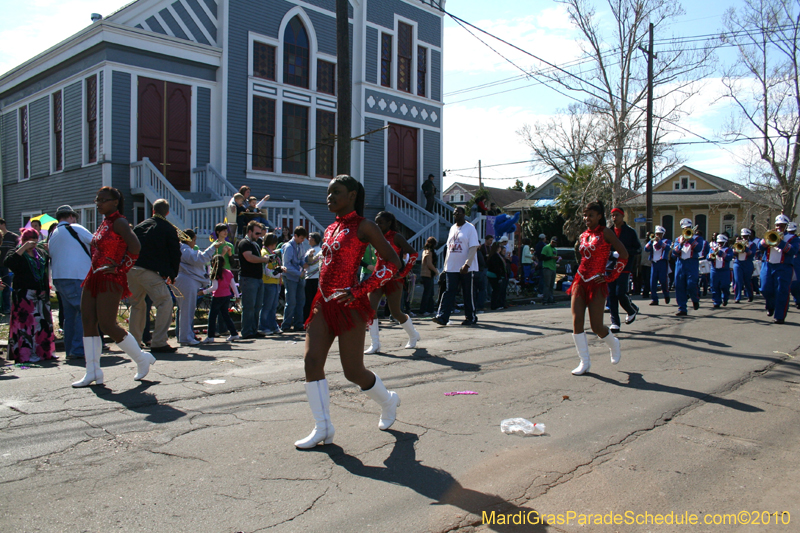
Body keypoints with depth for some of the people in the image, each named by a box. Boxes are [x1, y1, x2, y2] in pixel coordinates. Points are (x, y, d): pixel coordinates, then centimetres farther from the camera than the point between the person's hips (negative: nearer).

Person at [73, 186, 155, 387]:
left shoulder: (118, 222, -10)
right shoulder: (104, 223, 17)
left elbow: (135, 247, -23)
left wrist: (120, 268, -17)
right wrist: (94, 271, 15)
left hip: (110, 280, -9)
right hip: (94, 278, 9)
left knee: (107, 325, -9)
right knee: (88, 323, 4)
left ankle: (142, 359, 8)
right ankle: (93, 373, 10)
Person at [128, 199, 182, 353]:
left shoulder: (140, 226, 19)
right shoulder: (170, 229, 3)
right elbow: (175, 254, 2)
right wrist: (172, 275, 12)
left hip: (131, 270, 7)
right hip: (149, 271, -7)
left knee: (137, 304, 20)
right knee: (165, 302, -5)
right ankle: (159, 343, -13)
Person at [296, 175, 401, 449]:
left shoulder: (363, 226, -6)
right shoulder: (331, 229, 16)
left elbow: (392, 261, -11)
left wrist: (358, 291, -16)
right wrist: (322, 296, 13)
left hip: (349, 306, -7)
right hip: (323, 303, 7)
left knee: (353, 371, -1)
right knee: (312, 362, -5)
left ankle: (388, 401, 29)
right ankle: (323, 428, 4)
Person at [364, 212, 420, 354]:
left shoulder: (396, 237, -9)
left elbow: (414, 254, -12)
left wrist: (403, 273, -14)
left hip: (393, 278, -6)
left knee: (396, 313, 2)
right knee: (370, 307, -10)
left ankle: (413, 335, 29)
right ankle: (375, 344, -4)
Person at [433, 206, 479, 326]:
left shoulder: (470, 228, -5)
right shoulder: (452, 228, 15)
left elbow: (473, 248, -13)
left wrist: (467, 264, -22)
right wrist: (445, 264, 14)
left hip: (467, 269, -5)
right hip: (452, 268, 5)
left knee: (468, 294, 3)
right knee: (449, 292, -1)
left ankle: (471, 318, 15)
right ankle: (442, 317, -5)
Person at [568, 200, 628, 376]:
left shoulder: (605, 233, -5)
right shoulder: (583, 236, 12)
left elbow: (624, 254, -10)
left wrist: (611, 276, -9)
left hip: (597, 284, -5)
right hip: (580, 282, 5)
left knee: (596, 326, -4)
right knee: (577, 322, -6)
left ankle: (614, 345, 29)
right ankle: (584, 362, 4)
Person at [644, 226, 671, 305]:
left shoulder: (666, 241, 10)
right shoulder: (652, 241, 19)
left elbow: (668, 247, -11)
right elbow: (646, 249, 4)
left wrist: (659, 241, -21)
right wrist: (651, 242, -11)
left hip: (662, 262, -3)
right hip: (654, 263, 3)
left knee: (663, 280, -6)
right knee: (653, 282, -3)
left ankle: (666, 295, 18)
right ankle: (654, 299, 0)